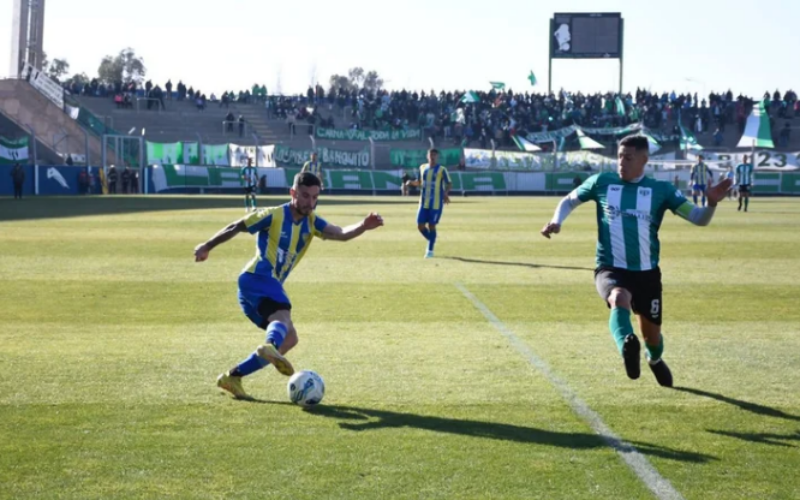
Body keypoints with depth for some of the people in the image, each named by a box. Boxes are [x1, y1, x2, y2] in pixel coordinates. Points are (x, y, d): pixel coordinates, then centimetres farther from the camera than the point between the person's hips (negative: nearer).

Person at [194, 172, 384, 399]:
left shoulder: (311, 222, 10)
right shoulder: (274, 216, -6)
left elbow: (341, 234, -8)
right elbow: (235, 227, 4)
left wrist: (363, 226, -27)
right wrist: (207, 247, 12)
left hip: (269, 284, 8)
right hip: (257, 278, -8)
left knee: (289, 338, 5)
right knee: (282, 316, -33)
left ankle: (233, 377, 6)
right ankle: (270, 347, -67)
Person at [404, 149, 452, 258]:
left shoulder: (441, 170, -4)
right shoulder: (422, 168, 9)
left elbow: (449, 183, -2)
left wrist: (446, 193, -20)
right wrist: (412, 182, -2)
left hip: (436, 203, -4)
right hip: (424, 203, 4)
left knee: (431, 225, -4)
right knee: (420, 225, 0)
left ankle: (430, 250, 8)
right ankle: (431, 241, 27)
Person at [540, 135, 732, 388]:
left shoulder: (661, 189, -1)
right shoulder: (602, 182, 0)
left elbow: (698, 218, -4)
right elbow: (569, 200, 14)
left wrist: (712, 203, -26)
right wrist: (557, 220, -7)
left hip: (647, 272, 2)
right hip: (611, 269, -2)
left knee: (652, 334, 15)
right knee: (620, 298, -38)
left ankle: (655, 360, 49)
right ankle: (628, 347, -61)